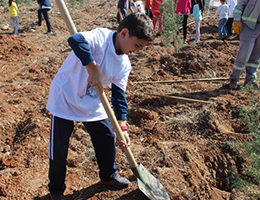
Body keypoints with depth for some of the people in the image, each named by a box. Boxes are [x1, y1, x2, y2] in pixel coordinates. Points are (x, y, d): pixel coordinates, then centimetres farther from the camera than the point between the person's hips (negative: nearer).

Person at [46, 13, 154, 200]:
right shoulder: (101, 37, -23)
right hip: (65, 98, -6)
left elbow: (119, 95, -1)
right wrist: (94, 69, -41)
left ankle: (108, 176, 41)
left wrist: (122, 126, -8)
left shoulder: (124, 64, -3)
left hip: (91, 104, 7)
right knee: (59, 148, 3)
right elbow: (76, 40, -44)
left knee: (107, 137, 15)